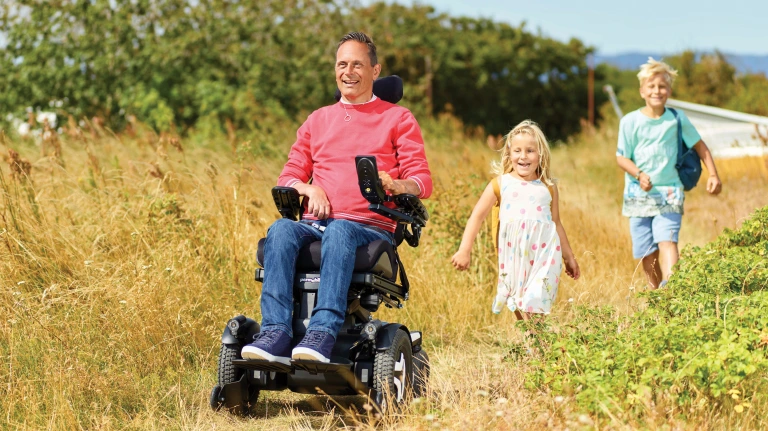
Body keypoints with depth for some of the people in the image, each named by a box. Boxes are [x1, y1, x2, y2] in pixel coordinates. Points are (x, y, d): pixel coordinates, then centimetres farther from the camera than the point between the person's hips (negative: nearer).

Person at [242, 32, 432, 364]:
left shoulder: (398, 119, 15)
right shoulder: (317, 120, 26)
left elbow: (423, 181, 5)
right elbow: (288, 176, 21)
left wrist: (396, 185, -20)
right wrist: (308, 188, -3)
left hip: (371, 228, -3)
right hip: (315, 223, 3)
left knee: (338, 232, -39)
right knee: (280, 230, -32)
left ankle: (323, 332, -52)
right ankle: (275, 334, -43)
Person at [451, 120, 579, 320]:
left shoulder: (548, 188, 9)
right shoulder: (500, 184, 4)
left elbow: (557, 223, 19)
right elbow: (477, 216, 4)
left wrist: (569, 257, 25)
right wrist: (464, 251, -3)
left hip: (543, 256, 0)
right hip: (513, 256, 0)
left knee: (532, 309, -11)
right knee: (518, 308, 5)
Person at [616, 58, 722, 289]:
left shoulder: (677, 119, 1)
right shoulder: (630, 121, -2)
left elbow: (699, 145, 12)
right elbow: (622, 157, -1)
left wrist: (713, 175, 4)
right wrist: (640, 175, -19)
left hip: (669, 193, -1)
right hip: (639, 195, 1)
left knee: (667, 241, -18)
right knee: (647, 252, 2)